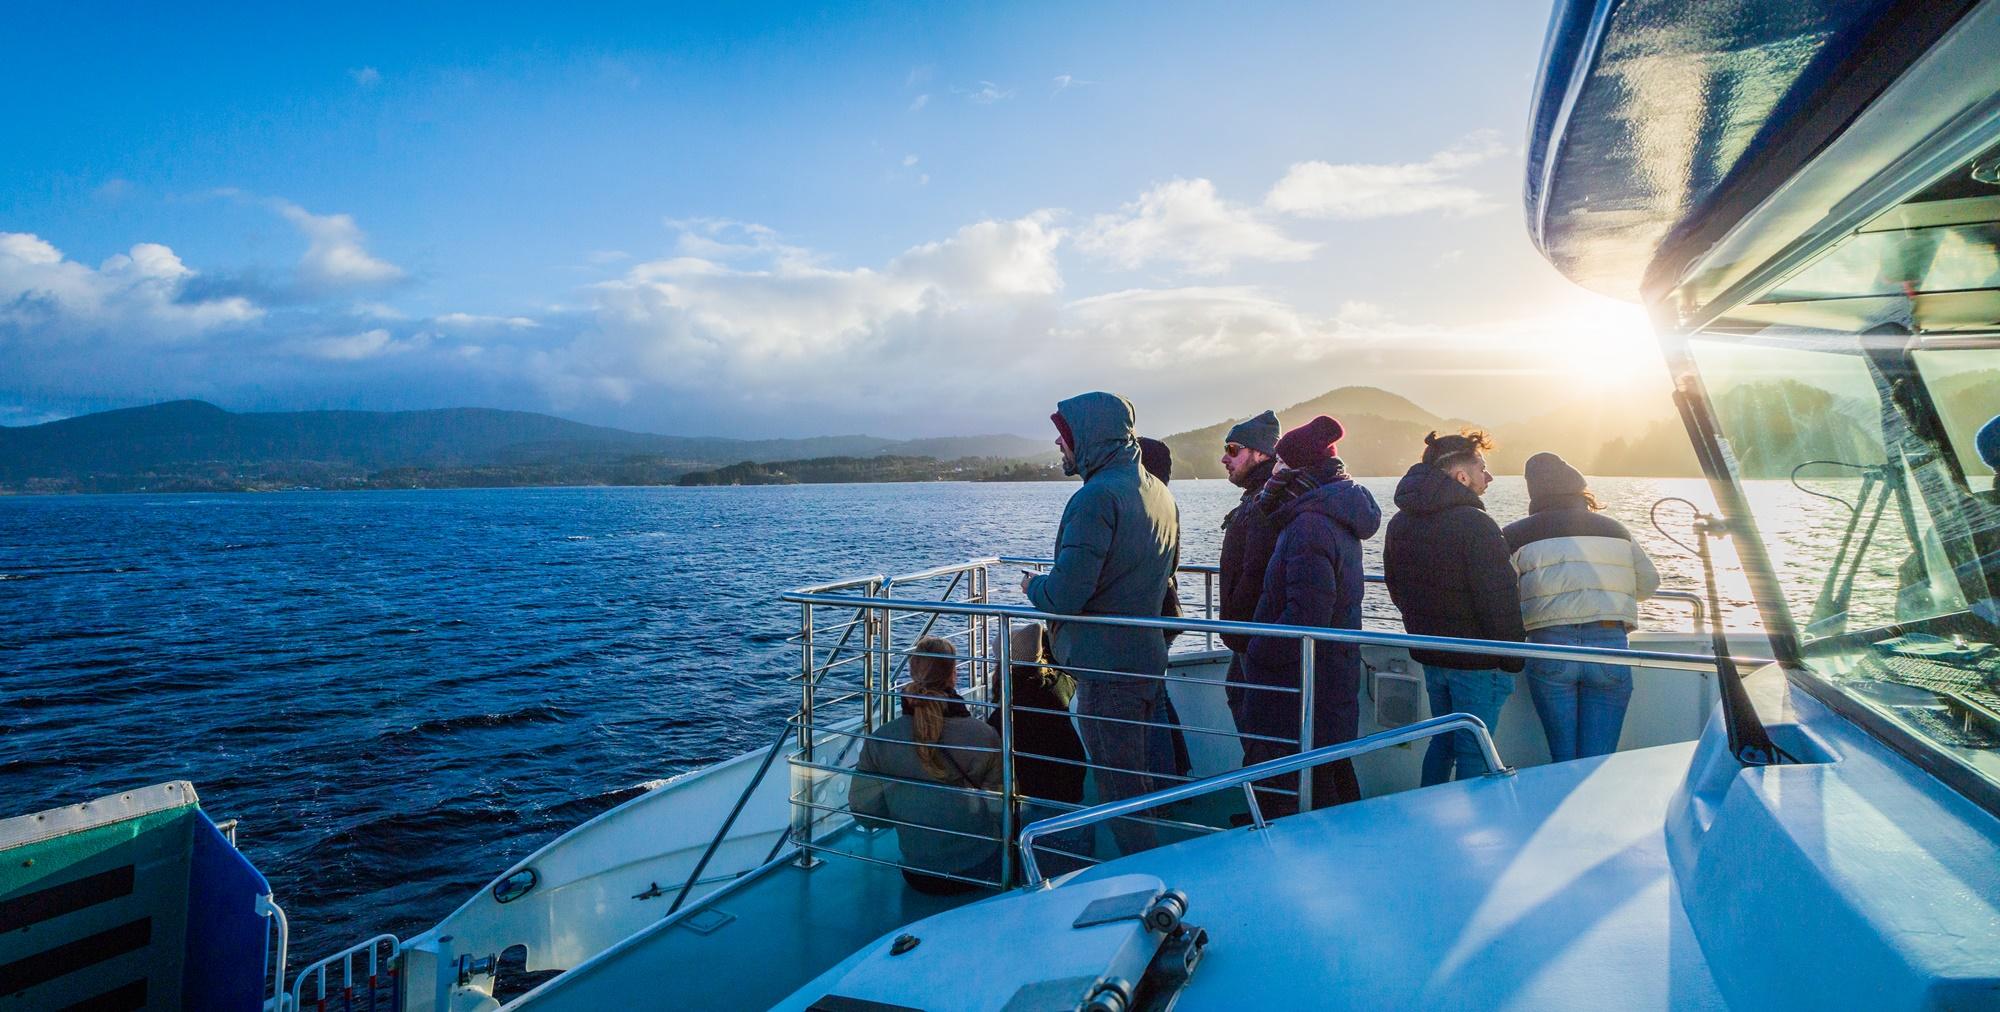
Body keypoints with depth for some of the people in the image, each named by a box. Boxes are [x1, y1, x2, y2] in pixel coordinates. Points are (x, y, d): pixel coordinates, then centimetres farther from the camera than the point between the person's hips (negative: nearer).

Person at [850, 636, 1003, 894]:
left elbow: (863, 810, -4)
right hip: (981, 871, -3)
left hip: (919, 878, 3)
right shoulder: (983, 735, -18)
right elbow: (1001, 808, -9)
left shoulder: (880, 740, -12)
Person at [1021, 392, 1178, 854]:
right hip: (1150, 656, 10)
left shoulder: (1097, 496, -21)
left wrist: (1032, 585, -3)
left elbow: (1064, 596, -27)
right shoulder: (1159, 491, 9)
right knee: (1146, 775, 23)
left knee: (1119, 788, 4)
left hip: (1106, 668, -10)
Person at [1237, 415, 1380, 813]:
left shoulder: (1310, 525, -22)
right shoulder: (1340, 519, 10)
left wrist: (1258, 655, -18)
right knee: (1333, 780, 23)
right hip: (1334, 681, 10)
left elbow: (1307, 614, -28)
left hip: (1300, 687, -10)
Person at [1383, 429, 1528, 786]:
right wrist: (1513, 658, -9)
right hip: (1477, 661, -7)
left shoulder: (1399, 523, 6)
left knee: (1444, 738, 21)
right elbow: (1500, 598, -20)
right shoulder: (1474, 523, -19)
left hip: (1429, 654, 7)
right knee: (1474, 750, 4)